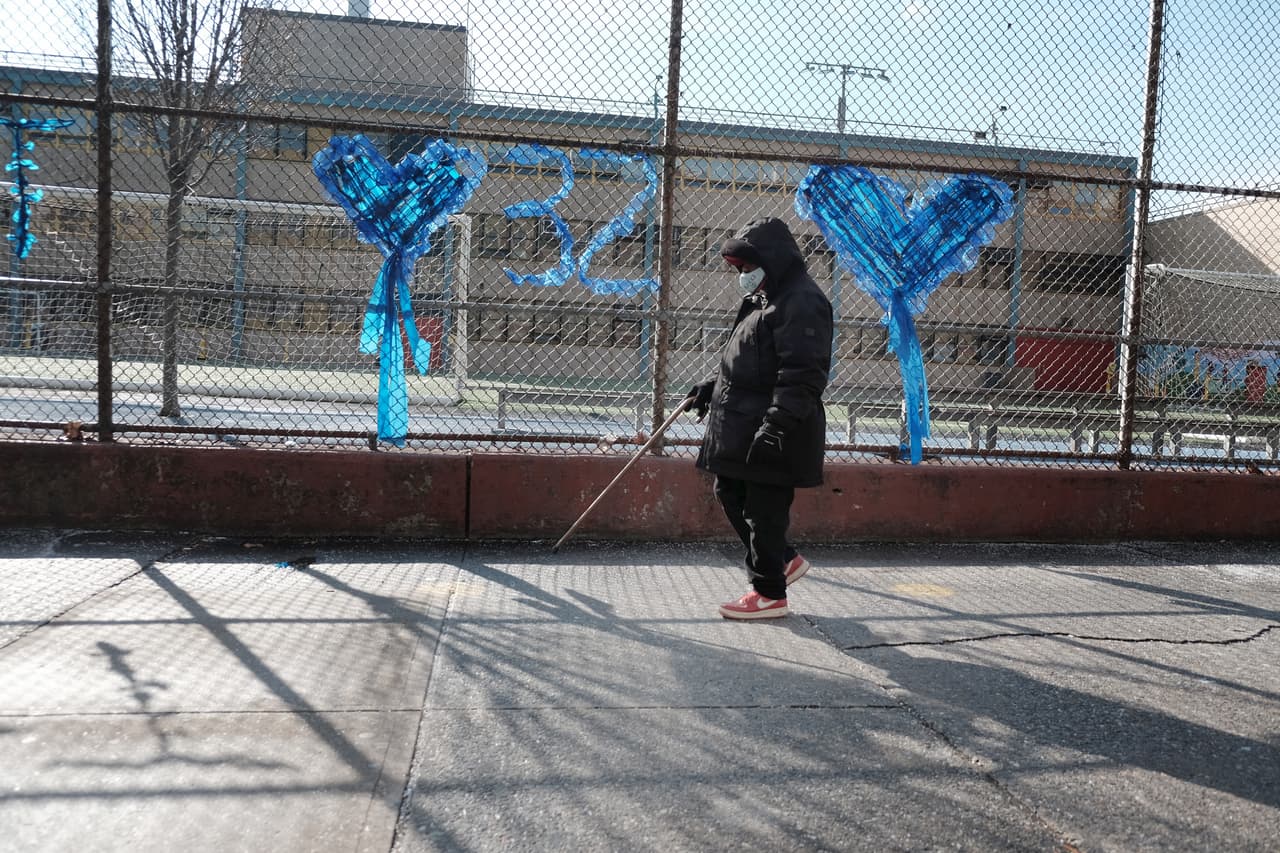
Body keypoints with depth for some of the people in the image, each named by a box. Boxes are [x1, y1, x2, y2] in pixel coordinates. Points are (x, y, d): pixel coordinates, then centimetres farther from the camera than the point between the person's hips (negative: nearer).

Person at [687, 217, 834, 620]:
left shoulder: (803, 303, -15)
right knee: (730, 495, 17)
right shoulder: (763, 300, 19)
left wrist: (778, 423, -28)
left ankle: (770, 594, 13)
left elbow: (803, 375, -23)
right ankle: (784, 560, 30)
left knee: (764, 510, -2)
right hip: (742, 426, 11)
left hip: (773, 433, -11)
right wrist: (712, 386, 21)